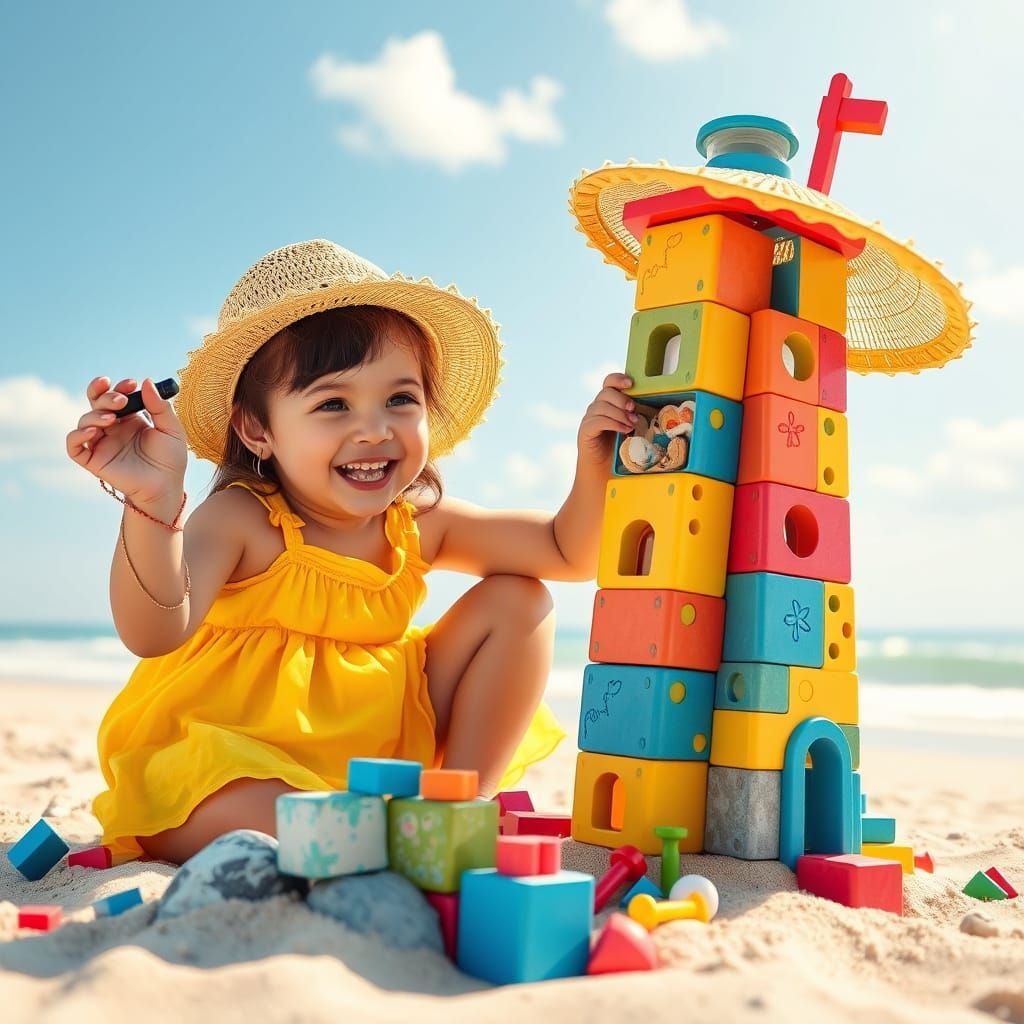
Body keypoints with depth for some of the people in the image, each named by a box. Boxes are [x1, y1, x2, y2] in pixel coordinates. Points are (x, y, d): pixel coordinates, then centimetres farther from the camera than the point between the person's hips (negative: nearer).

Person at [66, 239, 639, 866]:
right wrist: (154, 504, -52)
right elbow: (155, 634, -36)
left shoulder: (419, 524, -4)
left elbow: (570, 554, 1)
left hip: (382, 754, 6)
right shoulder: (241, 522, -19)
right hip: (215, 771, -5)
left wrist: (593, 462, -17)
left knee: (518, 601, -2)